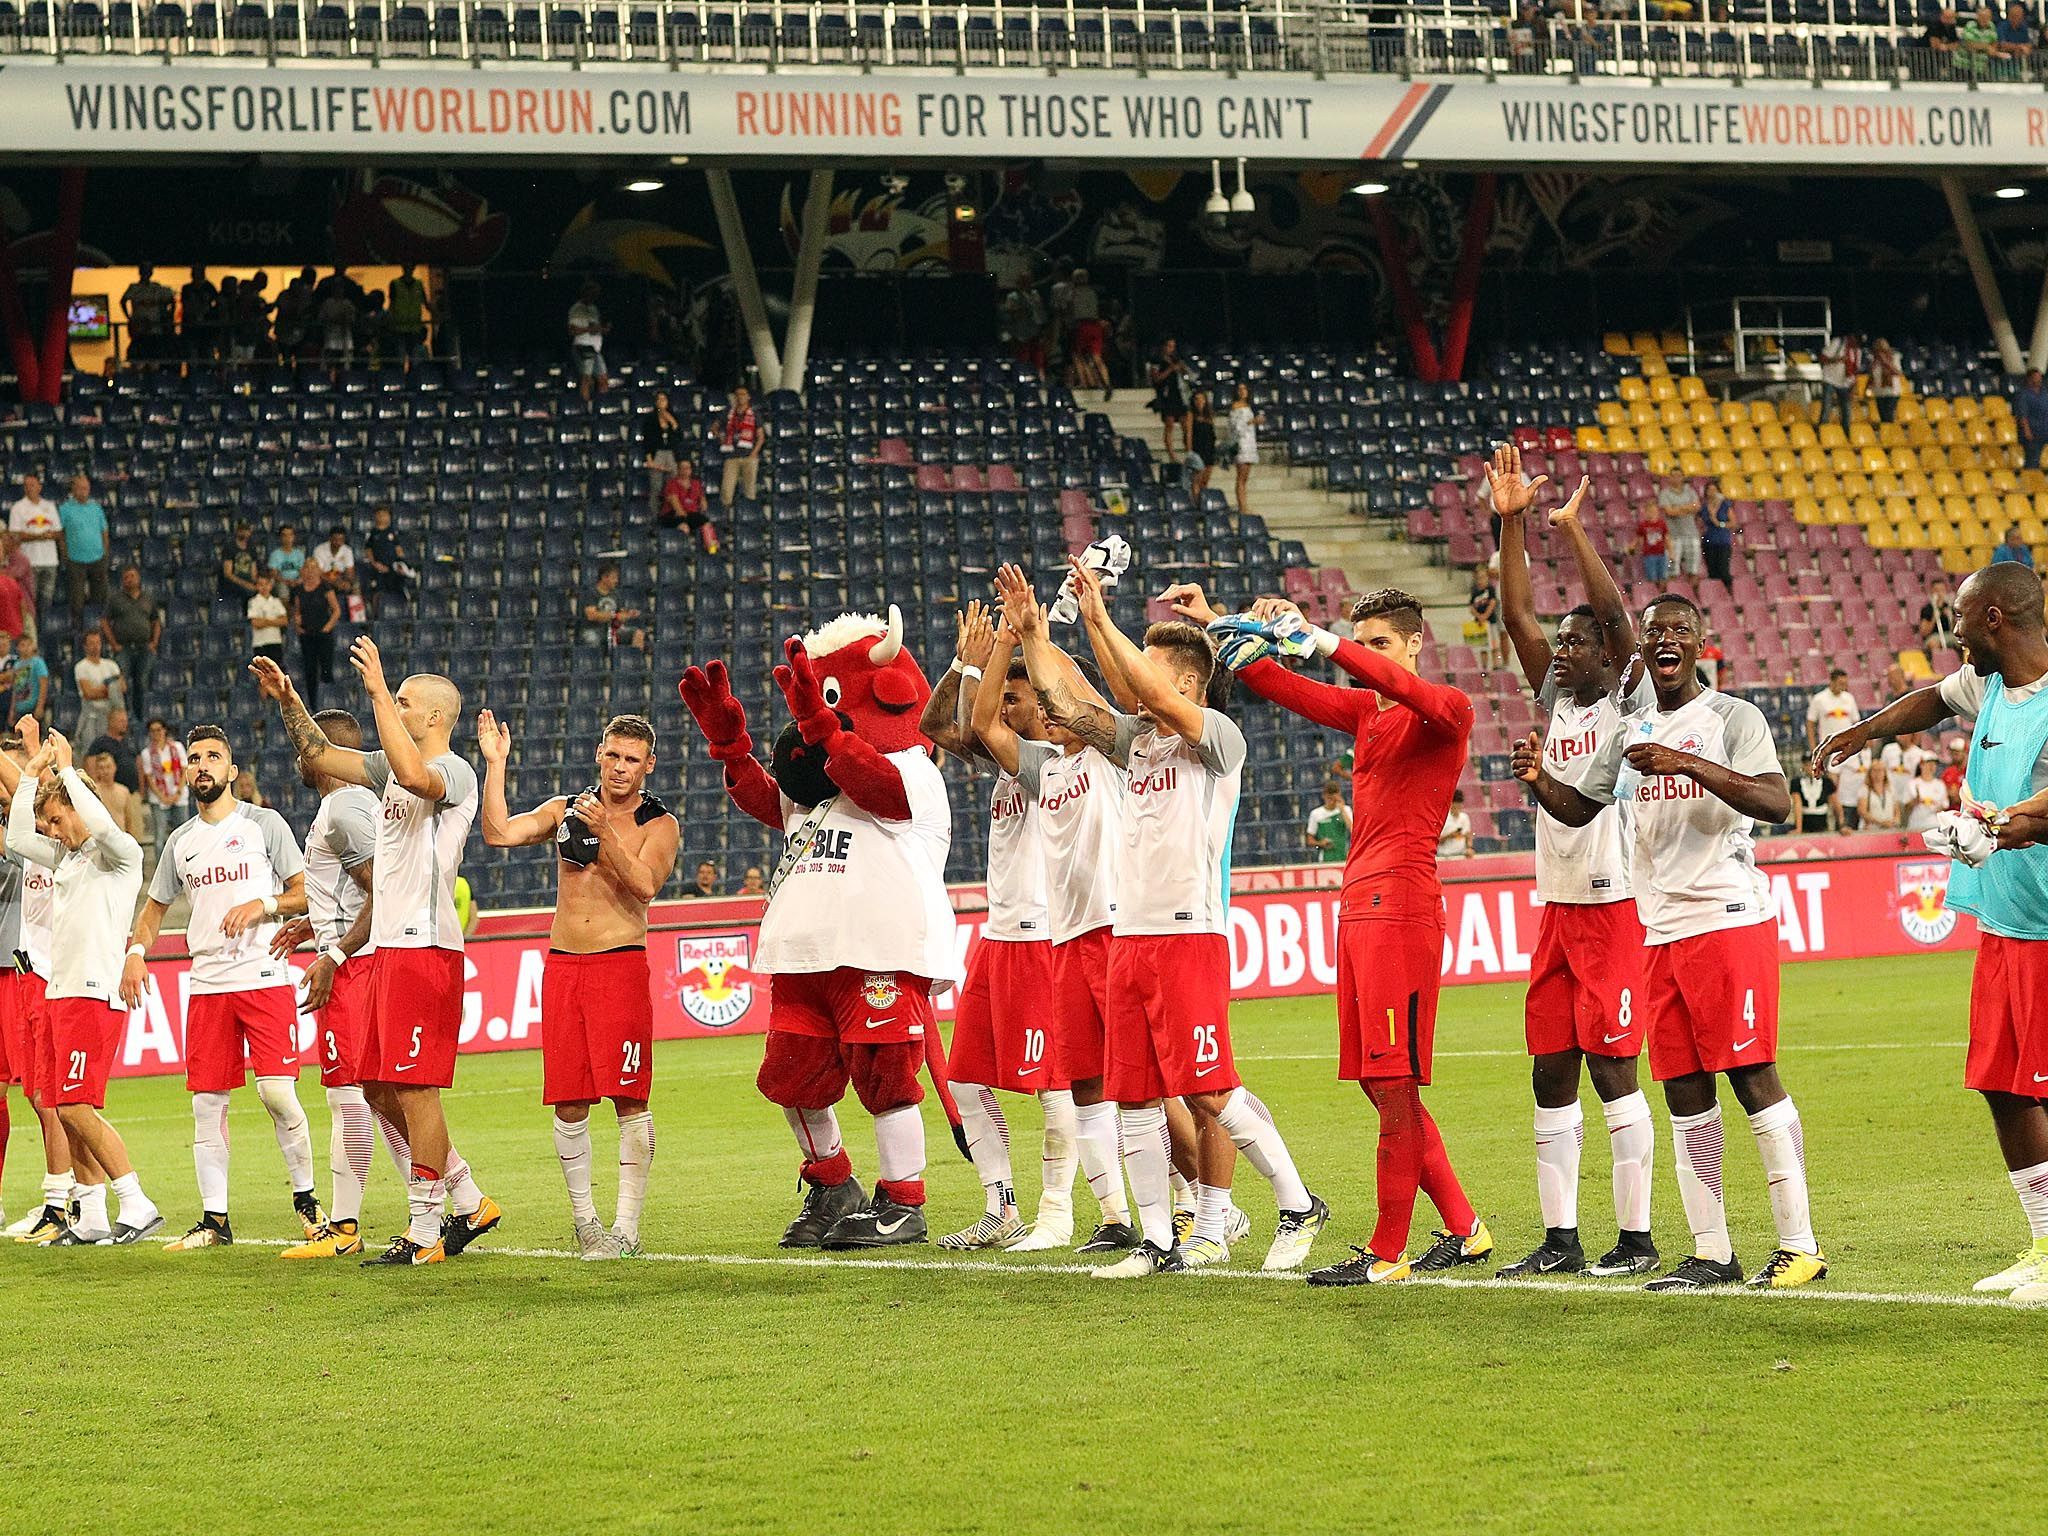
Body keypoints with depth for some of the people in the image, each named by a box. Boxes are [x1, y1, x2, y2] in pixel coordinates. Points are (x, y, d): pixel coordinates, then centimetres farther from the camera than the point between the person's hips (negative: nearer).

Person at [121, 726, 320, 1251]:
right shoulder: (180, 842, 15)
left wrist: (262, 905, -15)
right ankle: (214, 1218, 6)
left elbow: (306, 893, 2)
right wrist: (136, 950, 7)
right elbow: (155, 906, 25)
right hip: (207, 985, 5)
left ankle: (306, 1198, 3)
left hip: (265, 977, -4)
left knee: (277, 1091, -13)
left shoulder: (265, 824, 3)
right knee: (207, 1102, 2)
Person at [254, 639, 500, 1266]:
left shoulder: (454, 773, -11)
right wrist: (287, 701, 12)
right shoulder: (393, 766, 17)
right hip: (390, 947, 10)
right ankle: (469, 1202, 21)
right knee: (380, 1089, 12)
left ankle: (425, 1233, -2)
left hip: (426, 947, -10)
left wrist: (379, 693, -30)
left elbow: (414, 775, -34)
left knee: (415, 1089, -7)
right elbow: (321, 755, 26)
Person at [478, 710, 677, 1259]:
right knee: (568, 1104, 3)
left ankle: (626, 1226, -6)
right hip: (562, 966, 3)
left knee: (629, 1099, -9)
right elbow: (499, 833, 0)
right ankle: (584, 1218, 16)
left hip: (621, 964, -3)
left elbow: (645, 885, -15)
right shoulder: (565, 810, 12)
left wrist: (605, 832, -24)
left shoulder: (658, 825, 2)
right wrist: (495, 764, -4)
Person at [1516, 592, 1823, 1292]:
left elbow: (1776, 802, -19)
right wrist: (1538, 779, 4)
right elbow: (1581, 807, 25)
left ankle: (1799, 1245, -4)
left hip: (1731, 919, -7)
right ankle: (1711, 1252, 12)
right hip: (1662, 932, 7)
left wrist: (1689, 763, -27)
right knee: (1685, 1094, 6)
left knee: (1752, 1076, -8)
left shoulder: (1732, 718, -5)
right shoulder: (1630, 734, 16)